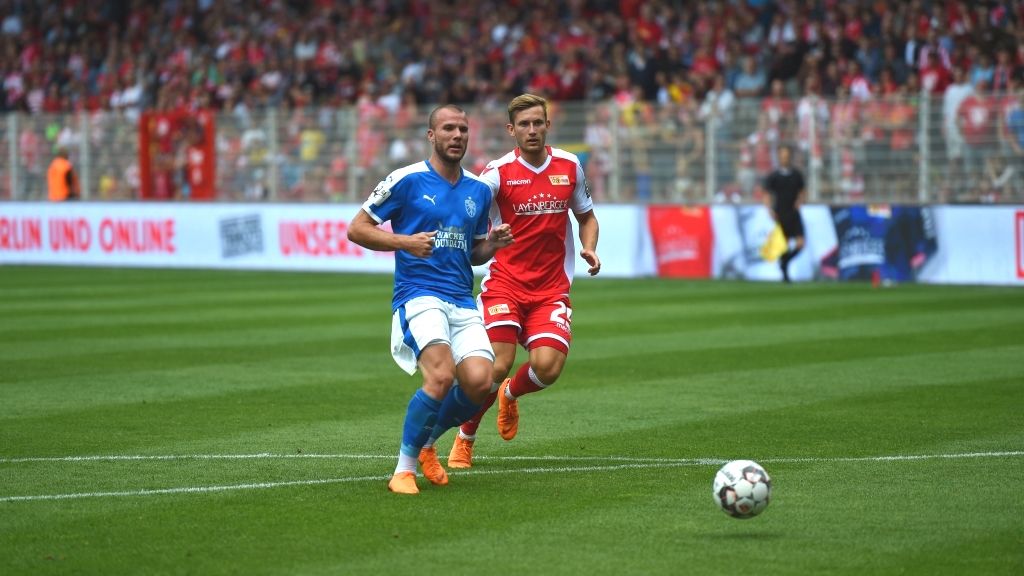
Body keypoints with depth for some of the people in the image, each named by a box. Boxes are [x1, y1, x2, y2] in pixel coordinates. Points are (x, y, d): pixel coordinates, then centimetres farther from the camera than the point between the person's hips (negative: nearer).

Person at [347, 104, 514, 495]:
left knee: (479, 382, -15)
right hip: (418, 296, -5)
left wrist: (492, 244, 3)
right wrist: (405, 242, -15)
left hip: (463, 302, 5)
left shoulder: (479, 191, 16)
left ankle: (426, 442, 15)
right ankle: (404, 468, -10)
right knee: (442, 375, -27)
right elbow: (357, 229, 0)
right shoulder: (406, 180, -1)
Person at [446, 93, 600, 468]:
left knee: (547, 366, -17)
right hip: (504, 284, -3)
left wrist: (589, 248, 1)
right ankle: (465, 440, 11)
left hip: (551, 288, 3)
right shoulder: (498, 172, -6)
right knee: (498, 366, -16)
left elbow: (586, 216, 20)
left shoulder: (569, 167, 6)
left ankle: (510, 395, 21)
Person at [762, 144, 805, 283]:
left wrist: (798, 202, -2)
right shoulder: (773, 176, -1)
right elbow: (767, 195, 0)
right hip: (780, 215, -2)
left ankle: (785, 262, 14)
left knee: (800, 244, -10)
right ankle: (785, 273, 15)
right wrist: (771, 210, -13)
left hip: (794, 213, 2)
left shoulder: (797, 175, 7)